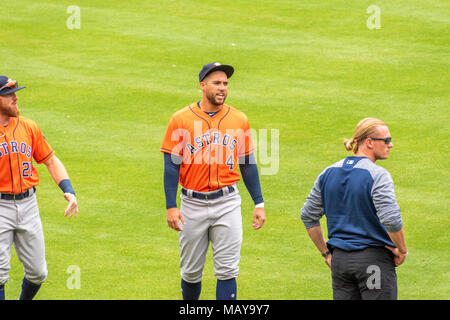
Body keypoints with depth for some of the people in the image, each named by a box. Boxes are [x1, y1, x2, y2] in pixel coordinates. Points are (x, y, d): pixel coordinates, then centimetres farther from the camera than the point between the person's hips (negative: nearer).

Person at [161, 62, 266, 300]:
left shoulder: (239, 120, 3)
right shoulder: (181, 120, -4)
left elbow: (247, 164, 10)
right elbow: (171, 165, -4)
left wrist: (259, 203, 7)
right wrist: (171, 207, -10)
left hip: (227, 203, 1)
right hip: (193, 204, -1)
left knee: (227, 271, -4)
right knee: (191, 272, 10)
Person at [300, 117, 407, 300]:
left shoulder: (328, 173, 8)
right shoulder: (378, 175, -13)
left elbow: (308, 216, 13)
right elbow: (391, 220, -22)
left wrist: (326, 253, 19)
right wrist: (402, 251, -7)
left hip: (339, 259, 6)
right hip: (374, 258, -6)